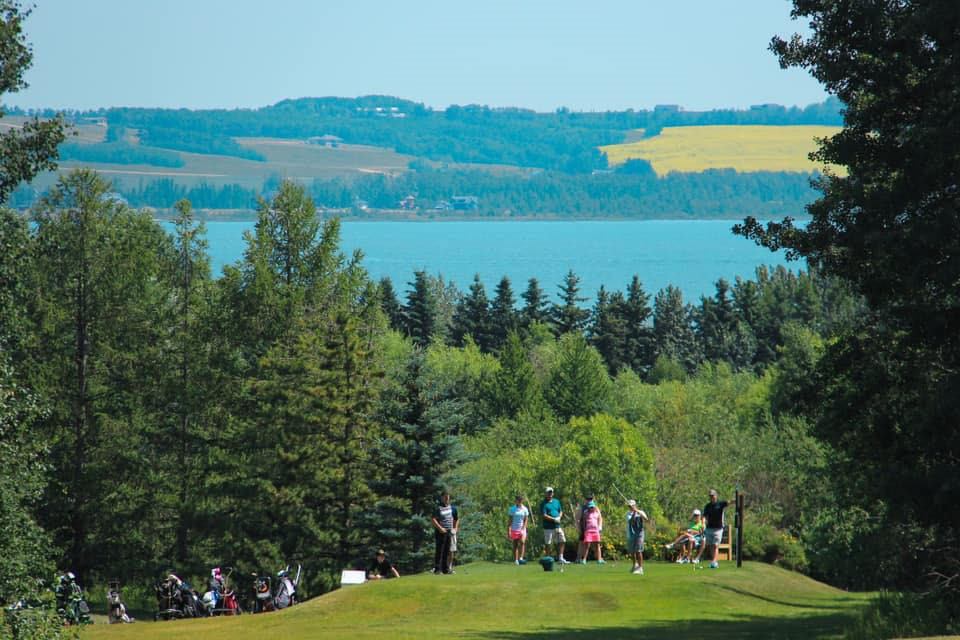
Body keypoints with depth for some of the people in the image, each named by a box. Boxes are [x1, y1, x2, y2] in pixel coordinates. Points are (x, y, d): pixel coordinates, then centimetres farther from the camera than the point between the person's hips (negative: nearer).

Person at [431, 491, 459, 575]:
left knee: (447, 551, 9)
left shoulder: (452, 508, 13)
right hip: (440, 532, -6)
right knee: (439, 550, -6)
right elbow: (433, 519, -16)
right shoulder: (438, 508, -8)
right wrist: (440, 528, -20)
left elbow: (456, 519, 24)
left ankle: (446, 568, 13)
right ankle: (437, 568, -5)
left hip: (449, 532, 6)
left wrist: (455, 528, 12)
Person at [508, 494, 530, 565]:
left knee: (522, 542, -21)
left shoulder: (525, 509, 4)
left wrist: (523, 528, -9)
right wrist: (509, 530, -4)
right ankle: (516, 560, 6)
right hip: (514, 529, 0)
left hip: (522, 529, 0)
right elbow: (510, 520, 2)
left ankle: (521, 558, -23)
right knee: (515, 545, 2)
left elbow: (525, 520, 4)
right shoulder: (512, 509, 2)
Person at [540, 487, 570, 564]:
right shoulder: (543, 503, -4)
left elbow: (561, 511, 20)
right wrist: (554, 519, -18)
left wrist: (559, 517, -2)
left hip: (557, 526, 6)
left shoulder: (556, 502, 15)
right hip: (548, 527, -6)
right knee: (548, 544, -2)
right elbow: (544, 515, -12)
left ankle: (560, 558, 6)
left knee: (562, 541, 1)